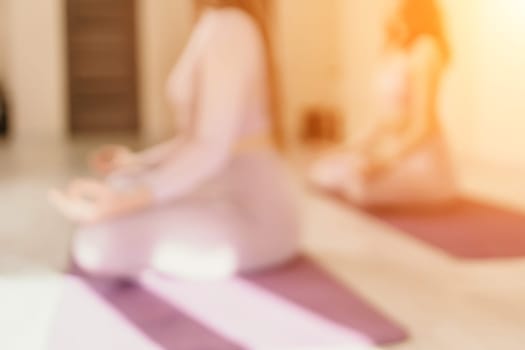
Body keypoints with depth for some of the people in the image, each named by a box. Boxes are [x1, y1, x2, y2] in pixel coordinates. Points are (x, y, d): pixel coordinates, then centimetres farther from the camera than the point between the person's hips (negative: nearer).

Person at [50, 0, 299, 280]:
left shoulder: (227, 26, -17)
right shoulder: (223, 24, 13)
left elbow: (211, 149, -23)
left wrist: (127, 201, -34)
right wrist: (137, 162, 29)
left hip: (247, 215, -10)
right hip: (235, 196, 10)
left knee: (96, 244, -21)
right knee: (119, 182, 26)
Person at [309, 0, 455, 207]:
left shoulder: (425, 48, -14)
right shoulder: (392, 52, 13)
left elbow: (423, 124, -18)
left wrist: (379, 162, -24)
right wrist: (353, 149, 2)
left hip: (420, 160, -9)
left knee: (357, 184, -34)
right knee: (319, 171, -6)